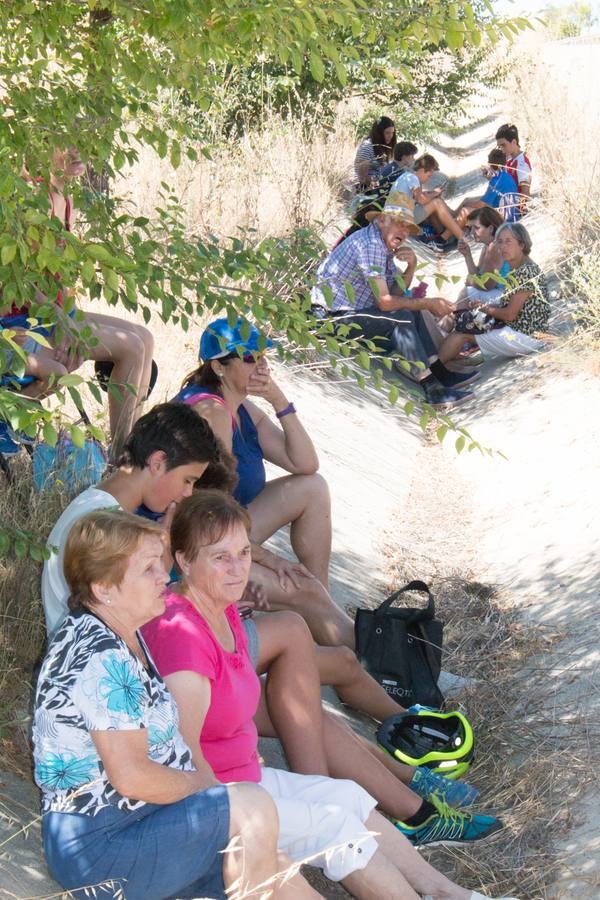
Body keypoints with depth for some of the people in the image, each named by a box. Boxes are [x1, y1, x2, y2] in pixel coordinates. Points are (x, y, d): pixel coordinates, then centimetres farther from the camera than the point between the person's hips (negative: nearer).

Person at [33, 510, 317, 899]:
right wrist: (211, 785, -9)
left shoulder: (124, 635, 9)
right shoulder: (100, 661, -23)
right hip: (99, 845, -10)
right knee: (254, 807, -20)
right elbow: (132, 776, -24)